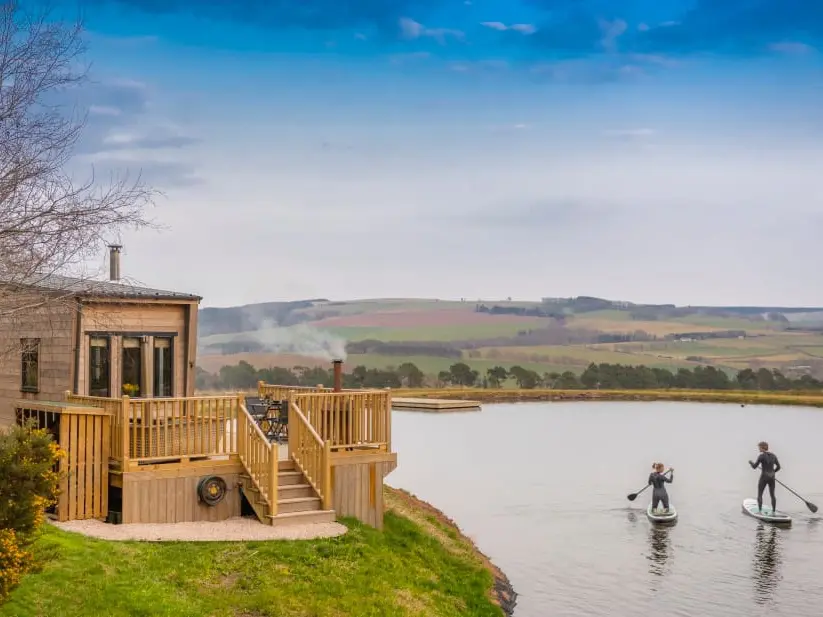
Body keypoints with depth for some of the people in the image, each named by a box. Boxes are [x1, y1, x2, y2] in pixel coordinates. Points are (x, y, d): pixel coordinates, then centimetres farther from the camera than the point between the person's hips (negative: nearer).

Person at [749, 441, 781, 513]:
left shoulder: (761, 456, -14)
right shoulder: (773, 455, 4)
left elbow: (754, 467, -10)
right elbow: (778, 467, 9)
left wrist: (750, 462, 12)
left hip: (764, 477, -6)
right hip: (772, 477, 6)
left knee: (759, 495, 3)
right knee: (772, 495, 15)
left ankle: (760, 511, -5)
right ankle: (774, 511, 15)